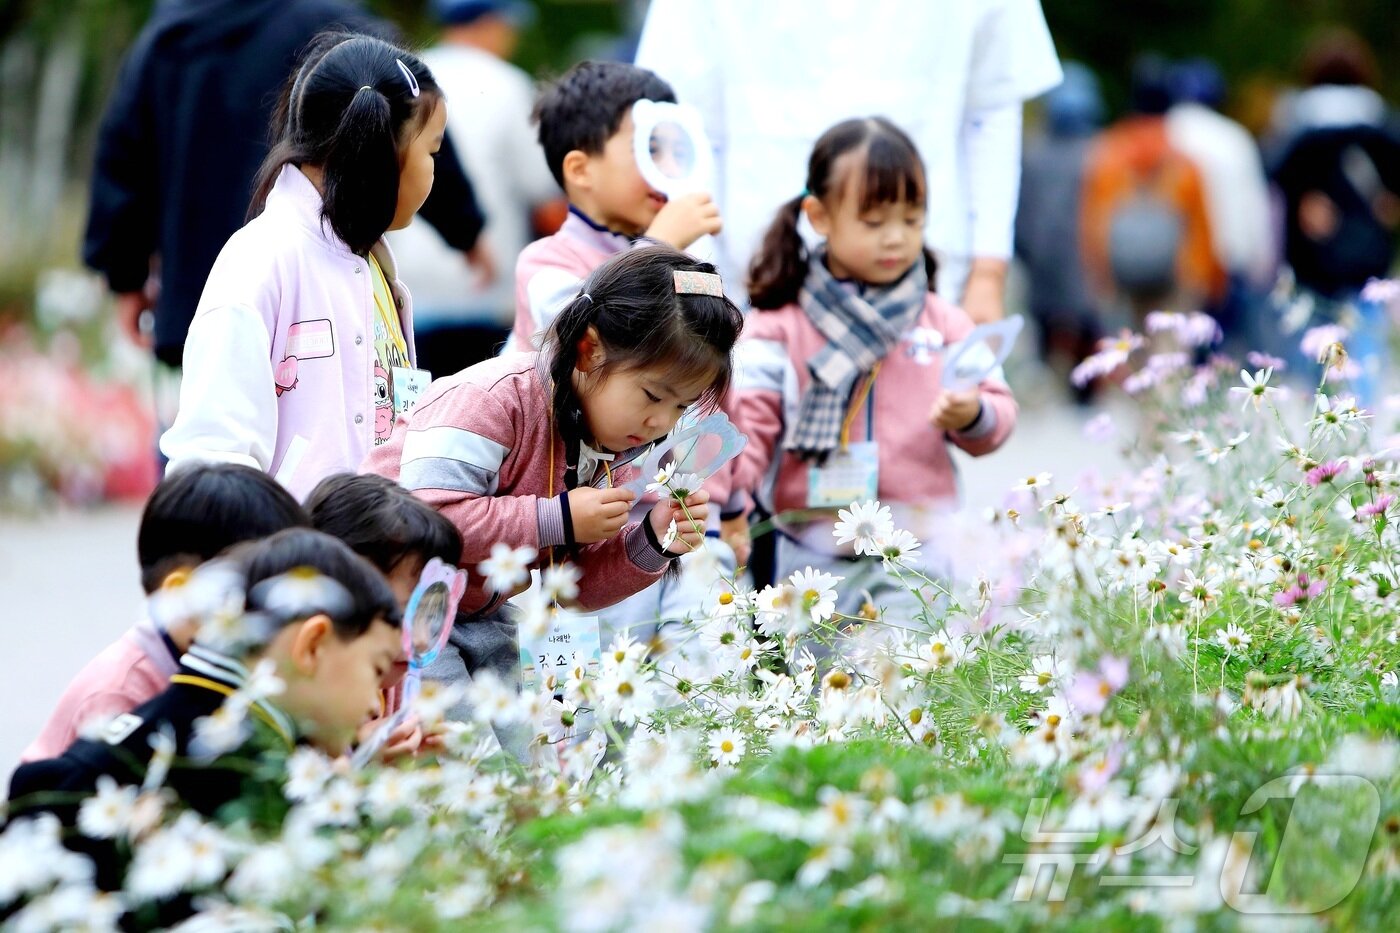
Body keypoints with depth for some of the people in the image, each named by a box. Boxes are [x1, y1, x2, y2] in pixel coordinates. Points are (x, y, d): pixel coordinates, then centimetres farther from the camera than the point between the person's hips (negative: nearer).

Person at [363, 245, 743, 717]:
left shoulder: (616, 452, 4)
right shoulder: (490, 399, -23)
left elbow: (579, 587, 10)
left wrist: (650, 546, -9)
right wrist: (559, 519, -29)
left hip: (481, 616, 8)